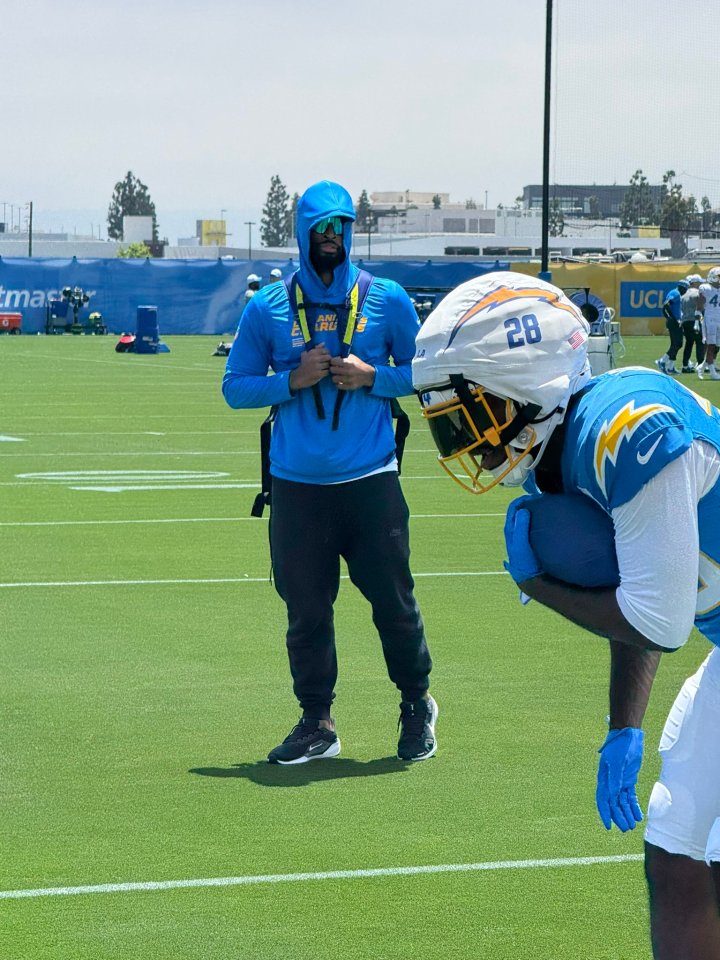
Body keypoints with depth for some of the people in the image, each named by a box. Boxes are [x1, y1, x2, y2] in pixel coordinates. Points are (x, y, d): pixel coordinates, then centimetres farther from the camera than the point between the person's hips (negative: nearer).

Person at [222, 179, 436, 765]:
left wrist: (371, 377, -9)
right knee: (306, 607, 1)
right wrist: (292, 381, -10)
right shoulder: (268, 307, 6)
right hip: (297, 485, 1)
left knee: (393, 600, 0)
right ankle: (317, 723, 12)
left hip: (370, 480, -1)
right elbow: (235, 387, 7)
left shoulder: (387, 300, 6)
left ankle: (418, 705, 21)